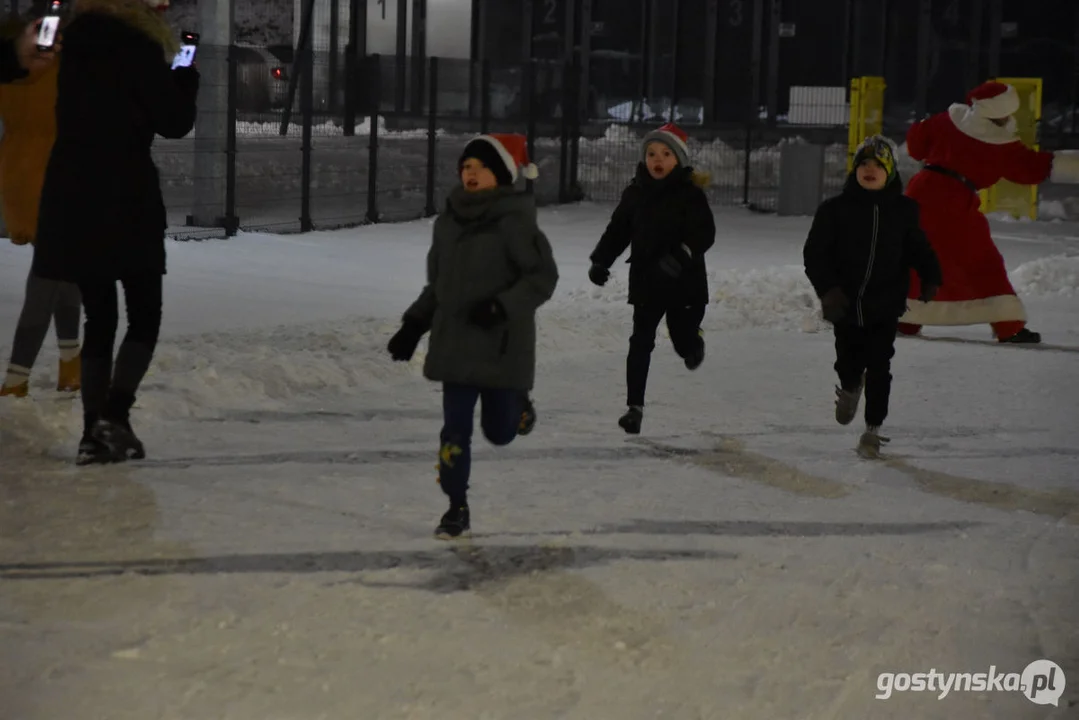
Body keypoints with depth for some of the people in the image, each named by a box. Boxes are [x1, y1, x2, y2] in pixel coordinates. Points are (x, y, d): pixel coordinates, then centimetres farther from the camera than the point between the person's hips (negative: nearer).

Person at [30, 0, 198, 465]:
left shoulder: (77, 44, 11)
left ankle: (94, 433, 6)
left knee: (99, 319, 11)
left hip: (72, 202, 6)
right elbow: (173, 122, -6)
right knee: (145, 315, 6)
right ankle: (114, 414, -11)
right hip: (126, 201, -6)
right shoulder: (136, 47, -9)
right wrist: (185, 78, 12)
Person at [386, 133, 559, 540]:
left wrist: (503, 306, -25)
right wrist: (414, 325, 8)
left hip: (502, 345, -4)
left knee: (499, 431, 7)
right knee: (455, 429, 0)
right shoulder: (448, 222, 6)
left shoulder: (515, 221, -12)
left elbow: (543, 277, -13)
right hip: (454, 345, 4)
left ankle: (517, 403, 42)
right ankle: (457, 510, 12)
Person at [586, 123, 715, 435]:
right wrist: (600, 260, -4)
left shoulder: (690, 194, -9)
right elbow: (618, 230, 9)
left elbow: (705, 233, -16)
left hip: (684, 282, -2)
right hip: (646, 281, 3)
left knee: (684, 342, 7)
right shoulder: (636, 193, 3)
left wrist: (681, 255, -33)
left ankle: (694, 340, 46)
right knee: (640, 342, -3)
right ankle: (635, 406, -1)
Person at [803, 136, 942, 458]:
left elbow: (918, 249, 9)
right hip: (845, 305, 0)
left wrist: (930, 278, -8)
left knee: (878, 368, 0)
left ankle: (873, 428, 14)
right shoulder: (835, 209, -4)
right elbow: (814, 253, -5)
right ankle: (850, 388, 47)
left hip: (885, 306, 0)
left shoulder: (903, 210, 2)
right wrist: (827, 288, -17)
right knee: (848, 362, 11)